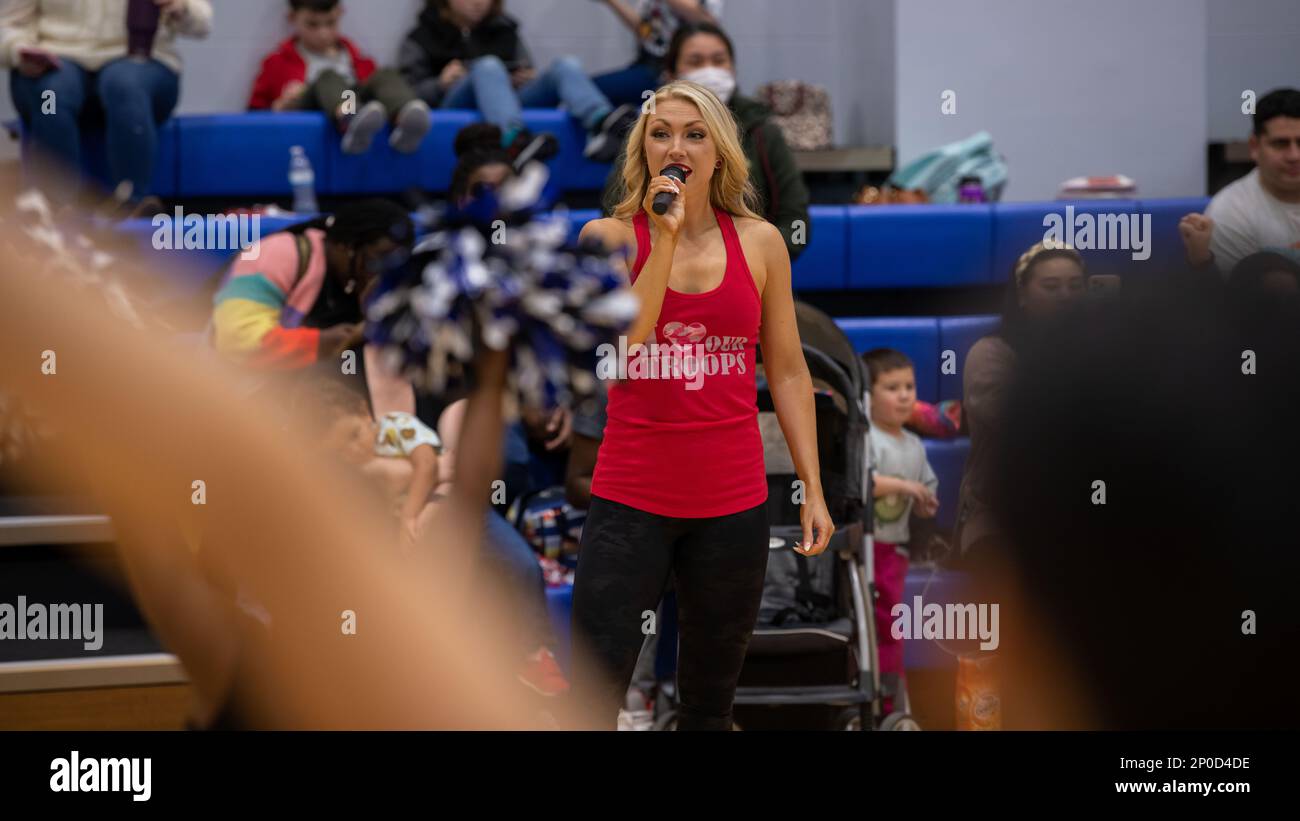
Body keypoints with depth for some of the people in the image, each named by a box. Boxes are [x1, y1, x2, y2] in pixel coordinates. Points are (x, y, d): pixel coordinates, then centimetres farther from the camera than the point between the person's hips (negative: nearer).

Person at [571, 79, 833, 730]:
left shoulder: (759, 243, 6)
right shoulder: (609, 236, 0)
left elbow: (788, 371, 10)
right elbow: (617, 349, -14)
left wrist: (814, 488, 6)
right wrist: (665, 238, -15)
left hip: (733, 502, 2)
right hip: (632, 498, -2)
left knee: (710, 701, 11)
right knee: (594, 696, -9)